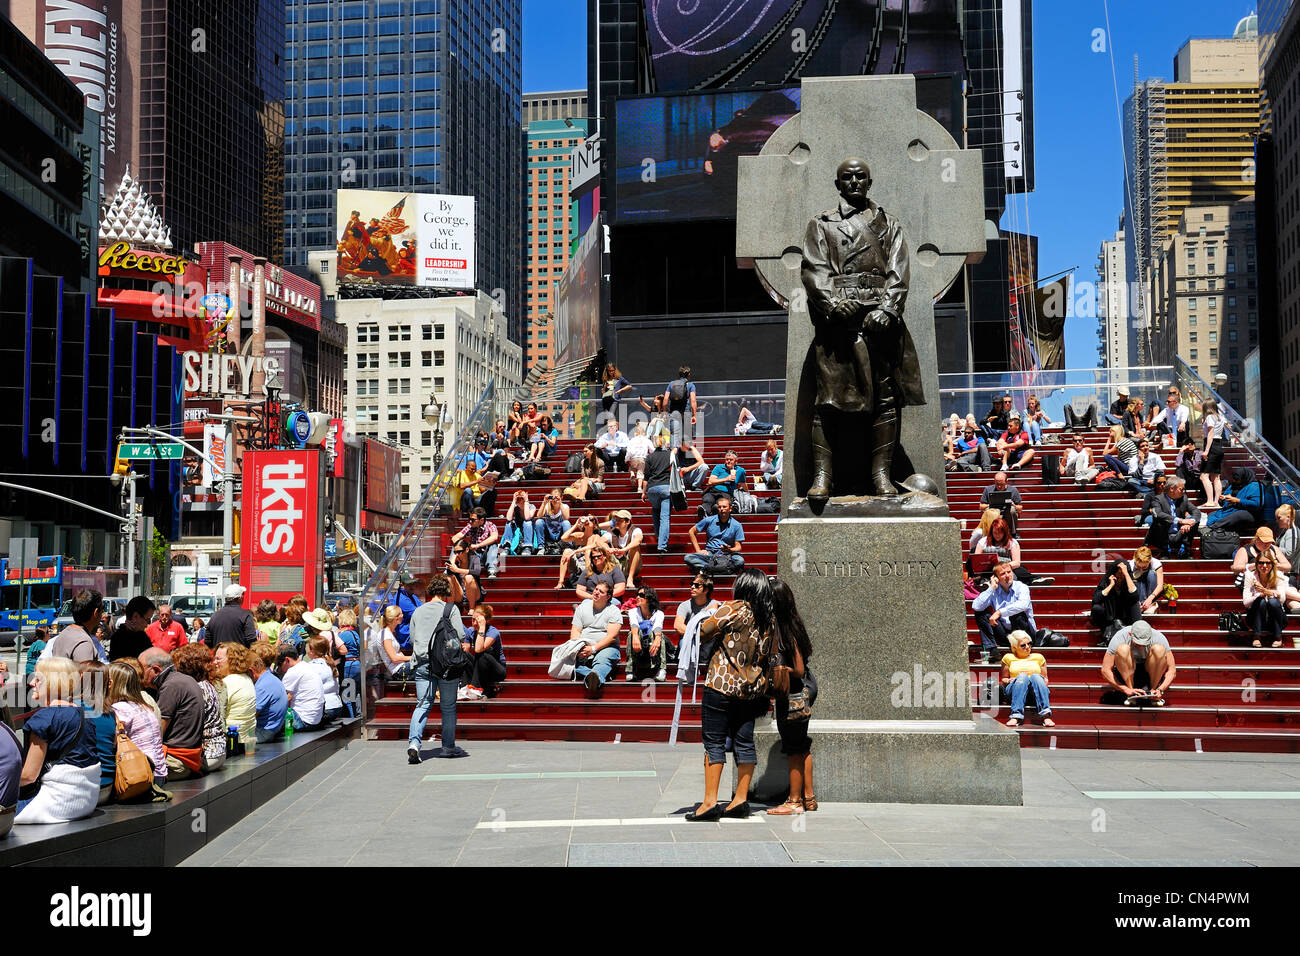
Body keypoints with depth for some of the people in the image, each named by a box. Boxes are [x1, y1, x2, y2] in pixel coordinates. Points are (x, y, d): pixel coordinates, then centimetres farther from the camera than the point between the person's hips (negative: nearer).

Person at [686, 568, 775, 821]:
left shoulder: (735, 609, -11)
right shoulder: (771, 619, 7)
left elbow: (704, 631, -8)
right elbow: (768, 653, 15)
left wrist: (711, 613, 10)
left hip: (722, 686, -6)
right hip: (752, 689, 6)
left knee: (714, 742, -3)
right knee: (744, 743, 10)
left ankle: (710, 802, -5)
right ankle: (741, 799, 14)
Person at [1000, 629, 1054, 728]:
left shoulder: (1038, 657, 25)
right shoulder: (1008, 657, 22)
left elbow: (1045, 679, 24)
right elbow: (1004, 679, 21)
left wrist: (1044, 681, 0)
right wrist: (1009, 681, -2)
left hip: (1036, 692, 1)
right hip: (1014, 691, -1)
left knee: (1036, 676, -33)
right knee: (1022, 676, -34)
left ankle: (1046, 716, -51)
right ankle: (1016, 716, -51)